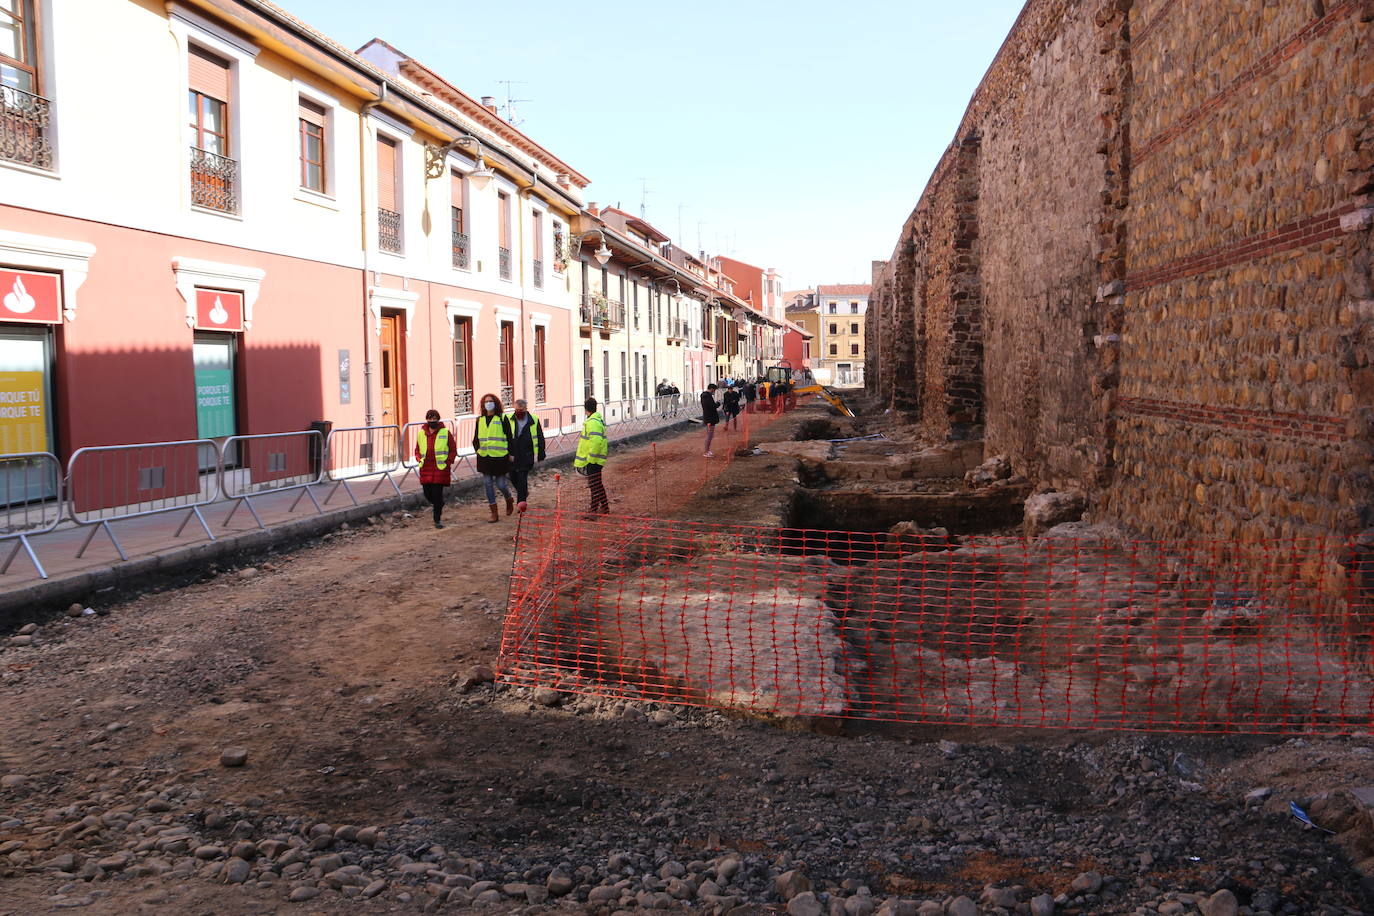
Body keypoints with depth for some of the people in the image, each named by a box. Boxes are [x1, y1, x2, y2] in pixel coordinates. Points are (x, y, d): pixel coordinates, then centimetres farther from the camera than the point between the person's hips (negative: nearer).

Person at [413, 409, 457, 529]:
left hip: (440, 469, -4)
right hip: (426, 469, 4)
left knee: (437, 494, -8)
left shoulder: (445, 433, 0)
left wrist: (448, 462, -7)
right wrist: (419, 459, 0)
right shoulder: (421, 434, 9)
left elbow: (453, 450, 4)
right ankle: (439, 505, 39)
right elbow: (417, 450, 19)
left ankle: (437, 520, 4)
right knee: (428, 494, 6)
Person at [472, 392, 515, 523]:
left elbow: (509, 437, -2)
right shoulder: (480, 420, 9)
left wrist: (510, 453, -4)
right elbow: (476, 438, 17)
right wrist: (477, 449, 0)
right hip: (484, 457, 4)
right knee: (488, 484, 2)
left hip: (500, 457, -4)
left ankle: (509, 500, 32)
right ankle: (494, 513, 9)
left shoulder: (502, 418, -3)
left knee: (500, 484, -1)